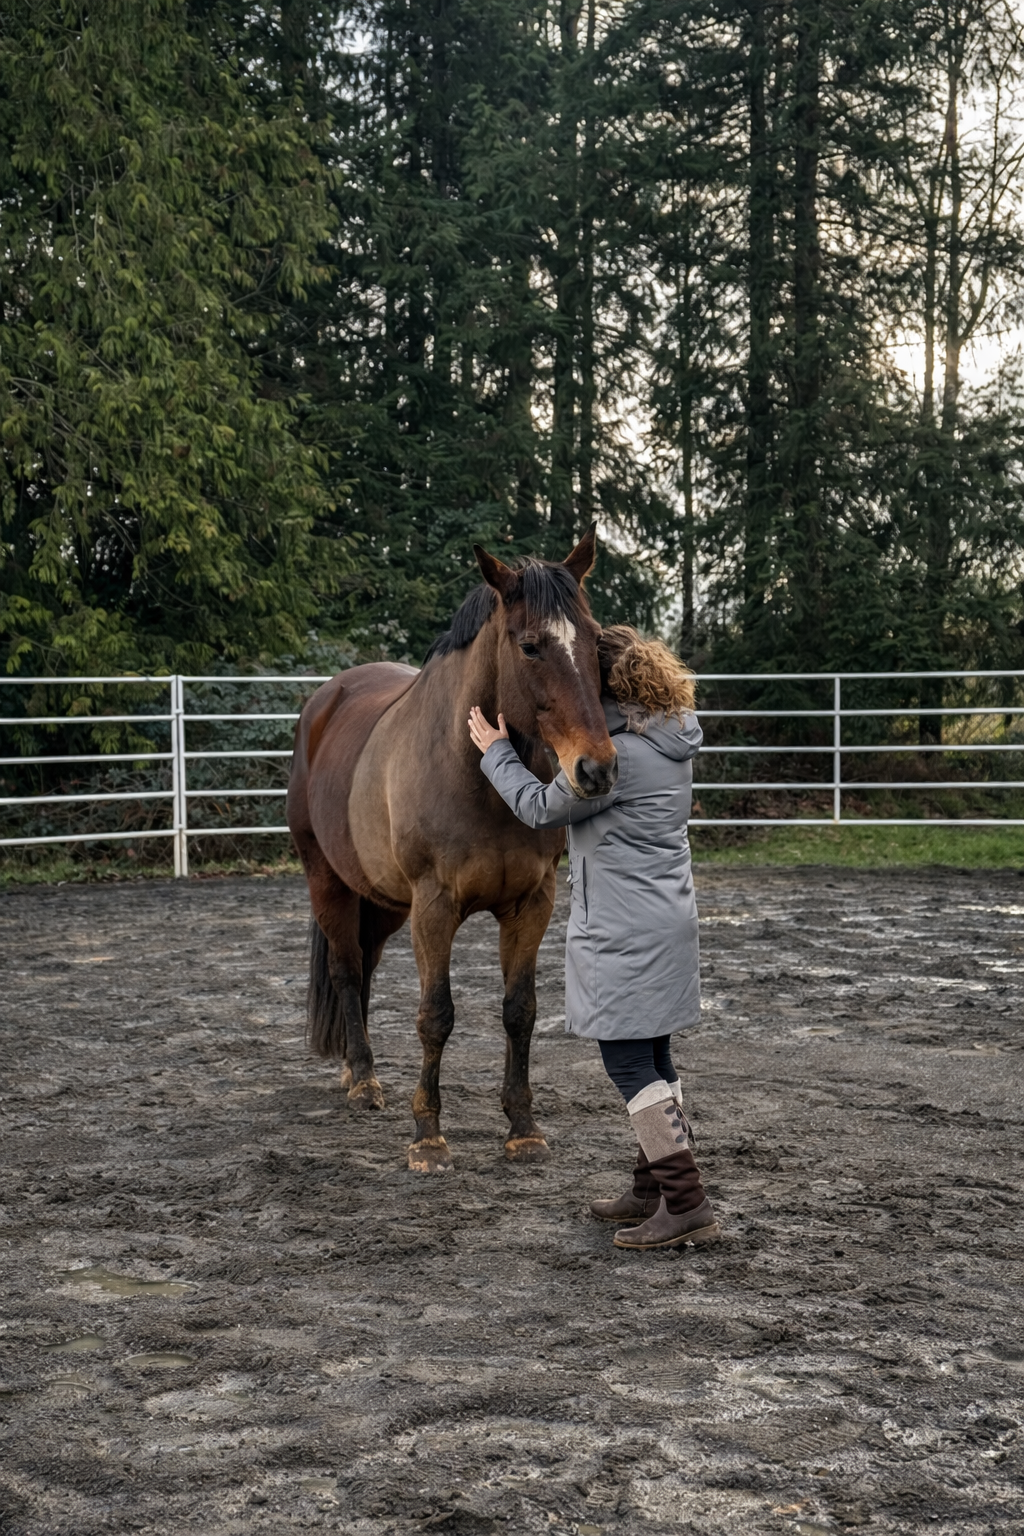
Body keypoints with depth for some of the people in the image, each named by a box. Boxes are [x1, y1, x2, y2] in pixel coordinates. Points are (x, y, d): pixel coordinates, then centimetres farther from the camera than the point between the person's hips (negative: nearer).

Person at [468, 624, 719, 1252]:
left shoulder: (616, 754, -22)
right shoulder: (672, 736, 7)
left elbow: (543, 808, -10)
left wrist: (497, 751, 4)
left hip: (624, 933, -10)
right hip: (668, 918, 10)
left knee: (629, 1062, -4)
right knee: (652, 1058, 16)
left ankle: (687, 1204, -5)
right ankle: (654, 1189, 26)